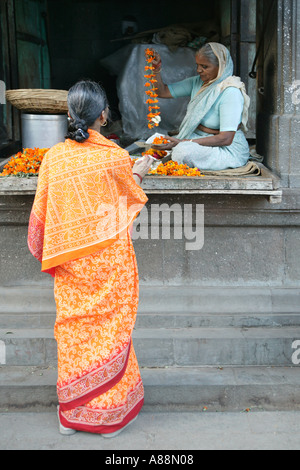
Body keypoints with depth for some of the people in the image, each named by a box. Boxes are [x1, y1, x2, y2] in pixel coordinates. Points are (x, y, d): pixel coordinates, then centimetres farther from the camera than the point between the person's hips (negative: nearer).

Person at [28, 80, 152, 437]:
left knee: (72, 331, 14)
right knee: (110, 332, 11)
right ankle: (109, 413, 23)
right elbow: (131, 198, 5)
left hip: (69, 264, 3)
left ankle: (71, 414, 28)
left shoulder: (53, 157, -5)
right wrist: (139, 174, 24)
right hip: (109, 262, -2)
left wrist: (48, 253, 16)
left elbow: (41, 213, 0)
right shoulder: (116, 157, -13)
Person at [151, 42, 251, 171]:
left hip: (228, 150, -7)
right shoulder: (197, 82, 4)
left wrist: (183, 142, -28)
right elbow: (163, 92, 12)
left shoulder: (230, 92, -20)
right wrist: (156, 68, -8)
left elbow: (226, 139, -26)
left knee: (183, 151, -34)